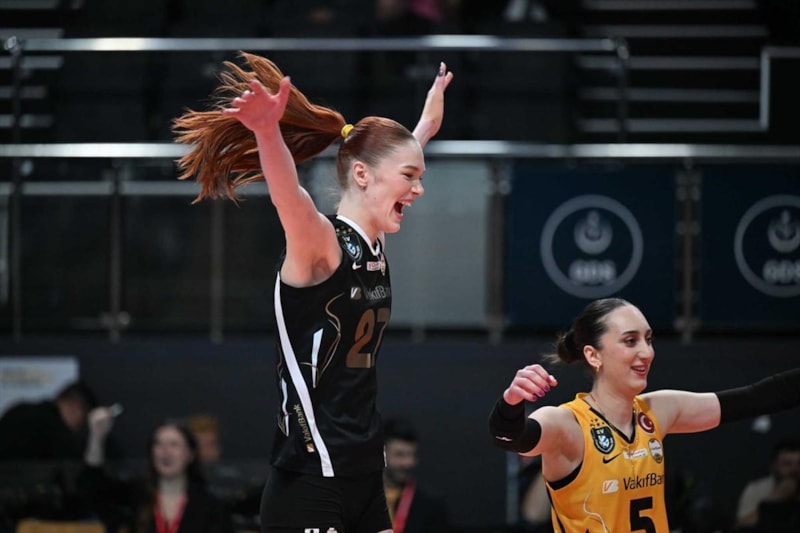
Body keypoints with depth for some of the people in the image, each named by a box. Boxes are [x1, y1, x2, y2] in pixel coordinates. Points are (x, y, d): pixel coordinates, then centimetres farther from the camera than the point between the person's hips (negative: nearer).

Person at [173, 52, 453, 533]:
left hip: (364, 475, 9)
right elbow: (289, 197, -35)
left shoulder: (373, 247, 10)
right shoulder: (319, 245, -12)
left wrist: (428, 122, 47)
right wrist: (267, 132, -54)